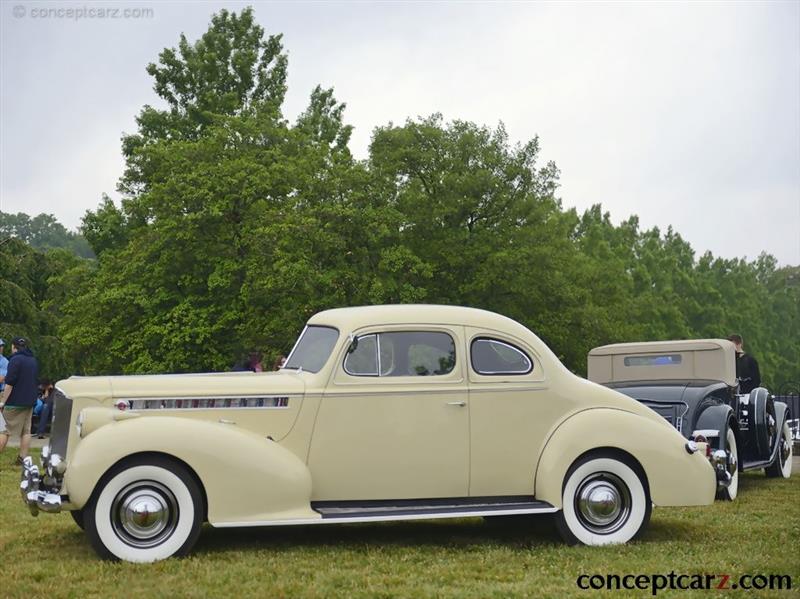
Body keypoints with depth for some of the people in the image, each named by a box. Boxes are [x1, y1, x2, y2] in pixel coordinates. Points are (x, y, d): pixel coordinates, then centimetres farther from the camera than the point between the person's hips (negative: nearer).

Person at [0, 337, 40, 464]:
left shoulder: (15, 360, -12)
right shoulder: (34, 361, 13)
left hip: (15, 402, -7)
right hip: (30, 401, 7)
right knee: (26, 431, 8)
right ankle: (23, 457, 7)